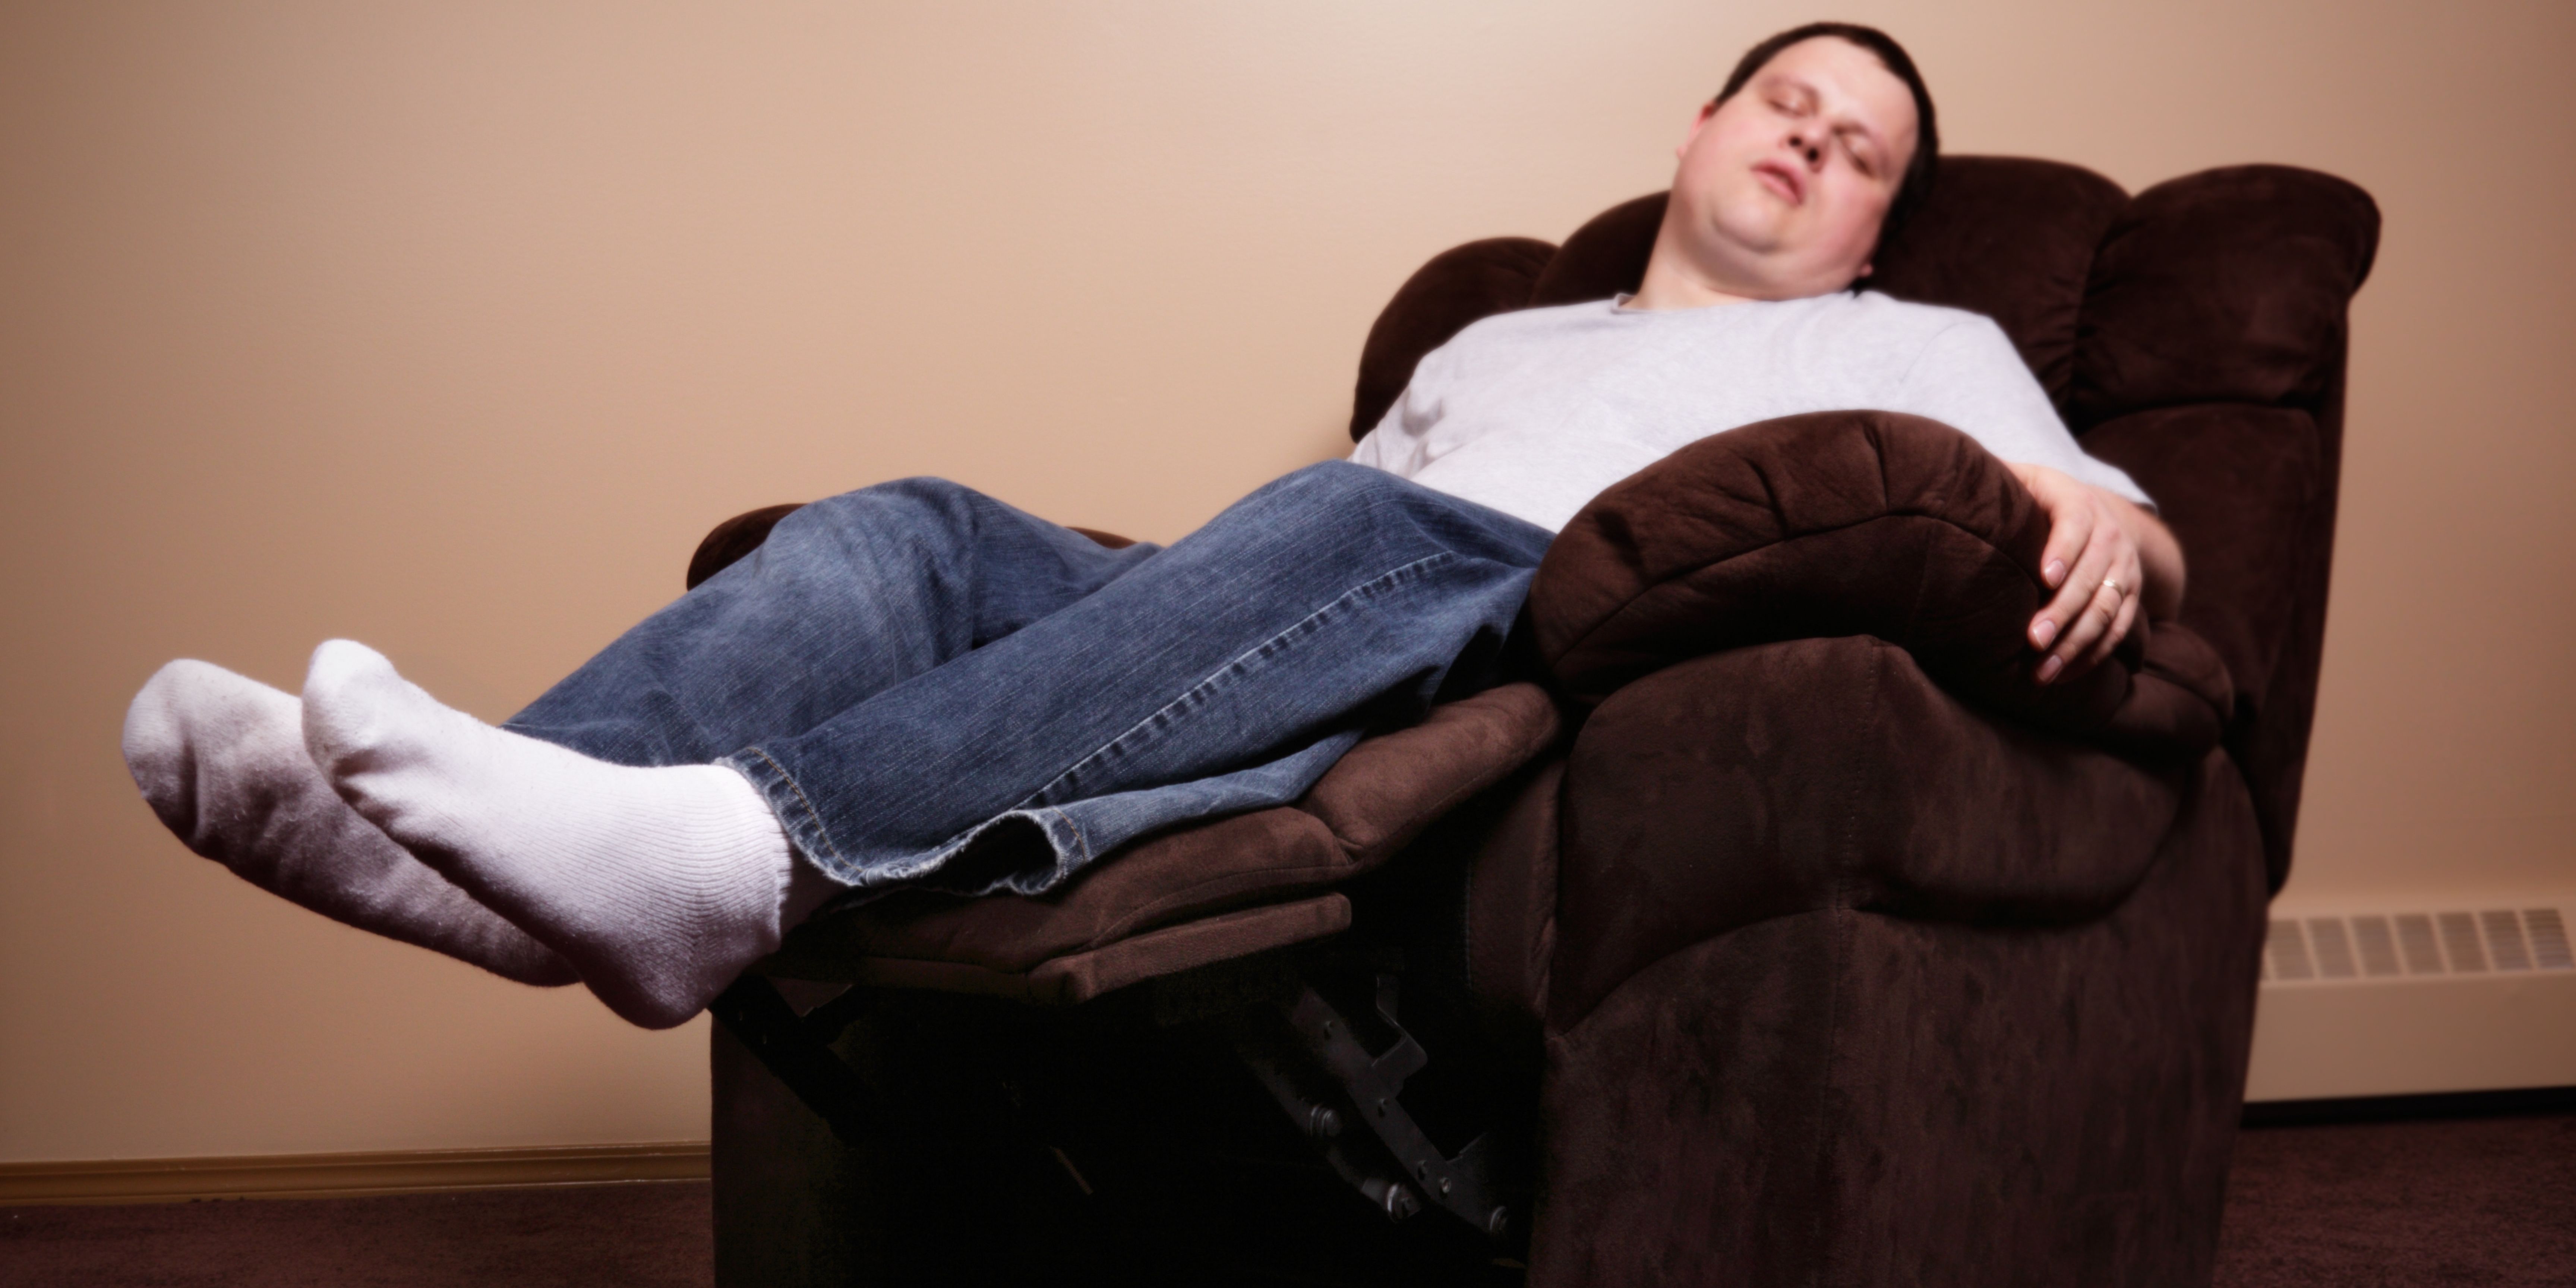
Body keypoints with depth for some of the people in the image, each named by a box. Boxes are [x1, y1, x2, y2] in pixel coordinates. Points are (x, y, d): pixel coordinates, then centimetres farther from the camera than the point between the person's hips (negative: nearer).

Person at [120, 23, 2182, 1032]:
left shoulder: (1915, 354, 28)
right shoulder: (1497, 342, 39)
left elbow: (2134, 539, 15)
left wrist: (2101, 530, -8)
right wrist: (1169, 603, 13)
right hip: (1339, 676, 5)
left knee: (1367, 540, -37)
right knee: (908, 532, -18)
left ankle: (751, 848, -48)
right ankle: (486, 845, -39)